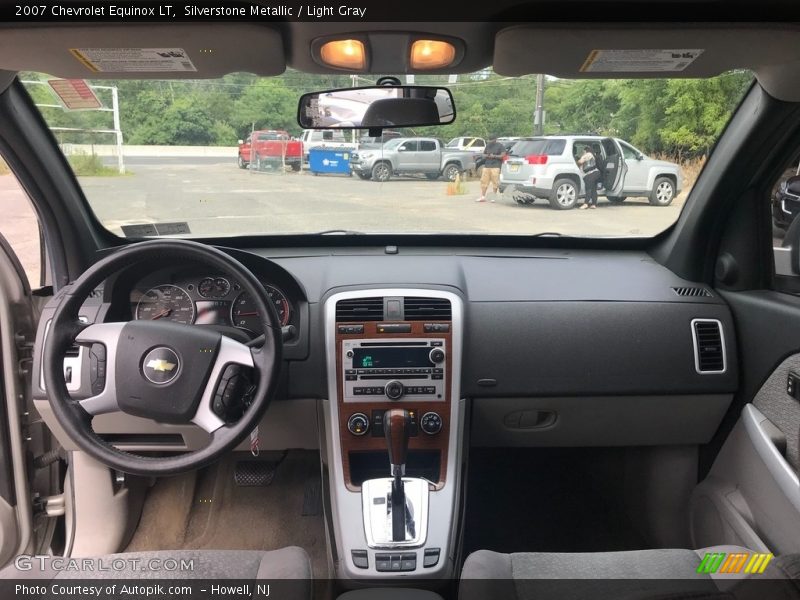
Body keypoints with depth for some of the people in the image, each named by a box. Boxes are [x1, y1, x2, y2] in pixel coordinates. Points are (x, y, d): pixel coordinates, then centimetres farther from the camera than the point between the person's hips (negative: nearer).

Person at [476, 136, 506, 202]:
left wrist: (494, 156, -12)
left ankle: (494, 197, 2)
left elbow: (503, 155, -5)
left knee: (495, 182, -6)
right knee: (484, 181, 0)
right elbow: (484, 154, 23)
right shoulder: (488, 145, 17)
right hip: (487, 166, 5)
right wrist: (487, 156, 0)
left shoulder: (500, 146, 1)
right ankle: (483, 197, 6)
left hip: (495, 166, -5)